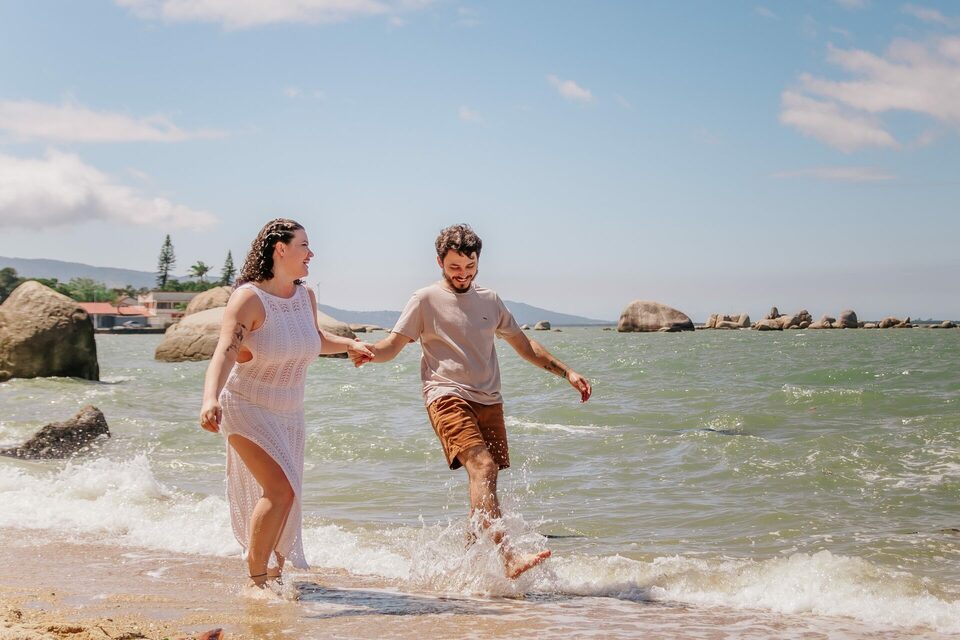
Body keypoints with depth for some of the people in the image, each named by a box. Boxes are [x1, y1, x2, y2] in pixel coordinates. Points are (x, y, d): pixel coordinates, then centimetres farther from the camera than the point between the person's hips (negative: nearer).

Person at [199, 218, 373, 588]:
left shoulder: (305, 296, 2)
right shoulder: (249, 298, -19)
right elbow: (224, 352, -33)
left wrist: (348, 345, 9)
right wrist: (211, 398, -48)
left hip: (288, 414, 7)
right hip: (247, 409, -7)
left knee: (284, 499, 13)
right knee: (280, 489, -20)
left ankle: (274, 571, 33)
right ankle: (256, 580, -10)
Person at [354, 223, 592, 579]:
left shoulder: (490, 301, 19)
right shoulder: (426, 300, 5)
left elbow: (524, 345, 27)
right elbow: (392, 345, 1)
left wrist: (566, 372, 22)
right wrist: (366, 352, -21)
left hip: (488, 400, 6)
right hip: (447, 397, -6)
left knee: (488, 478, -1)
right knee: (482, 466, -24)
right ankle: (509, 558, -37)